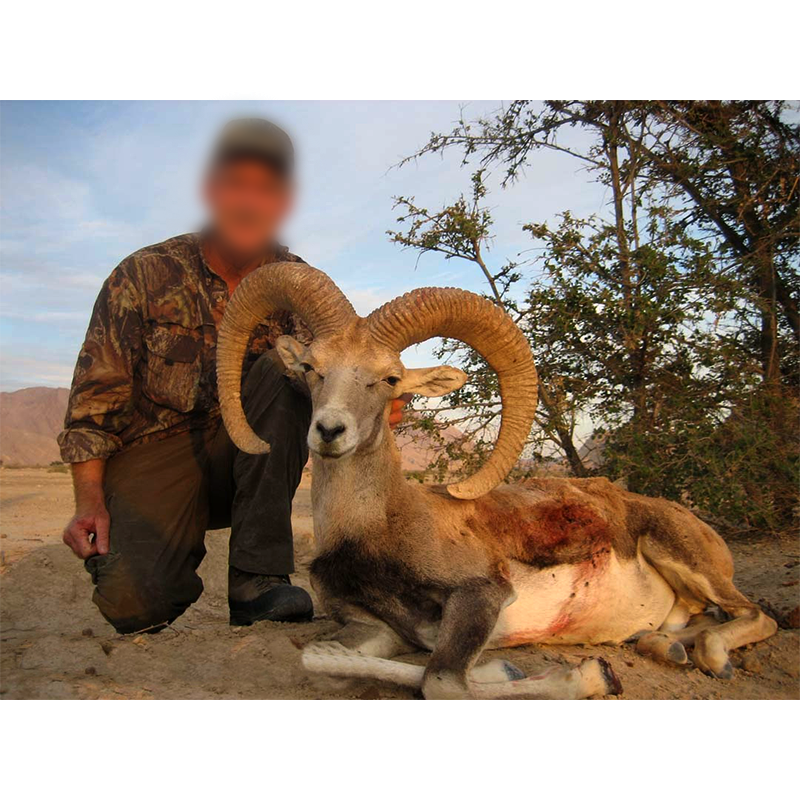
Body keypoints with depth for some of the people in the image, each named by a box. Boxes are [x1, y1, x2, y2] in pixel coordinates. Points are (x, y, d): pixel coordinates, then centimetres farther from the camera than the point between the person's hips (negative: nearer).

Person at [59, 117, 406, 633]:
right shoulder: (146, 274, -6)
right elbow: (96, 394, -5)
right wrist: (89, 499, -15)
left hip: (246, 460, 3)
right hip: (154, 455, -2)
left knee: (281, 370, -28)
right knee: (131, 603, -28)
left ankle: (257, 578, -25)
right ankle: (186, 558, 11)